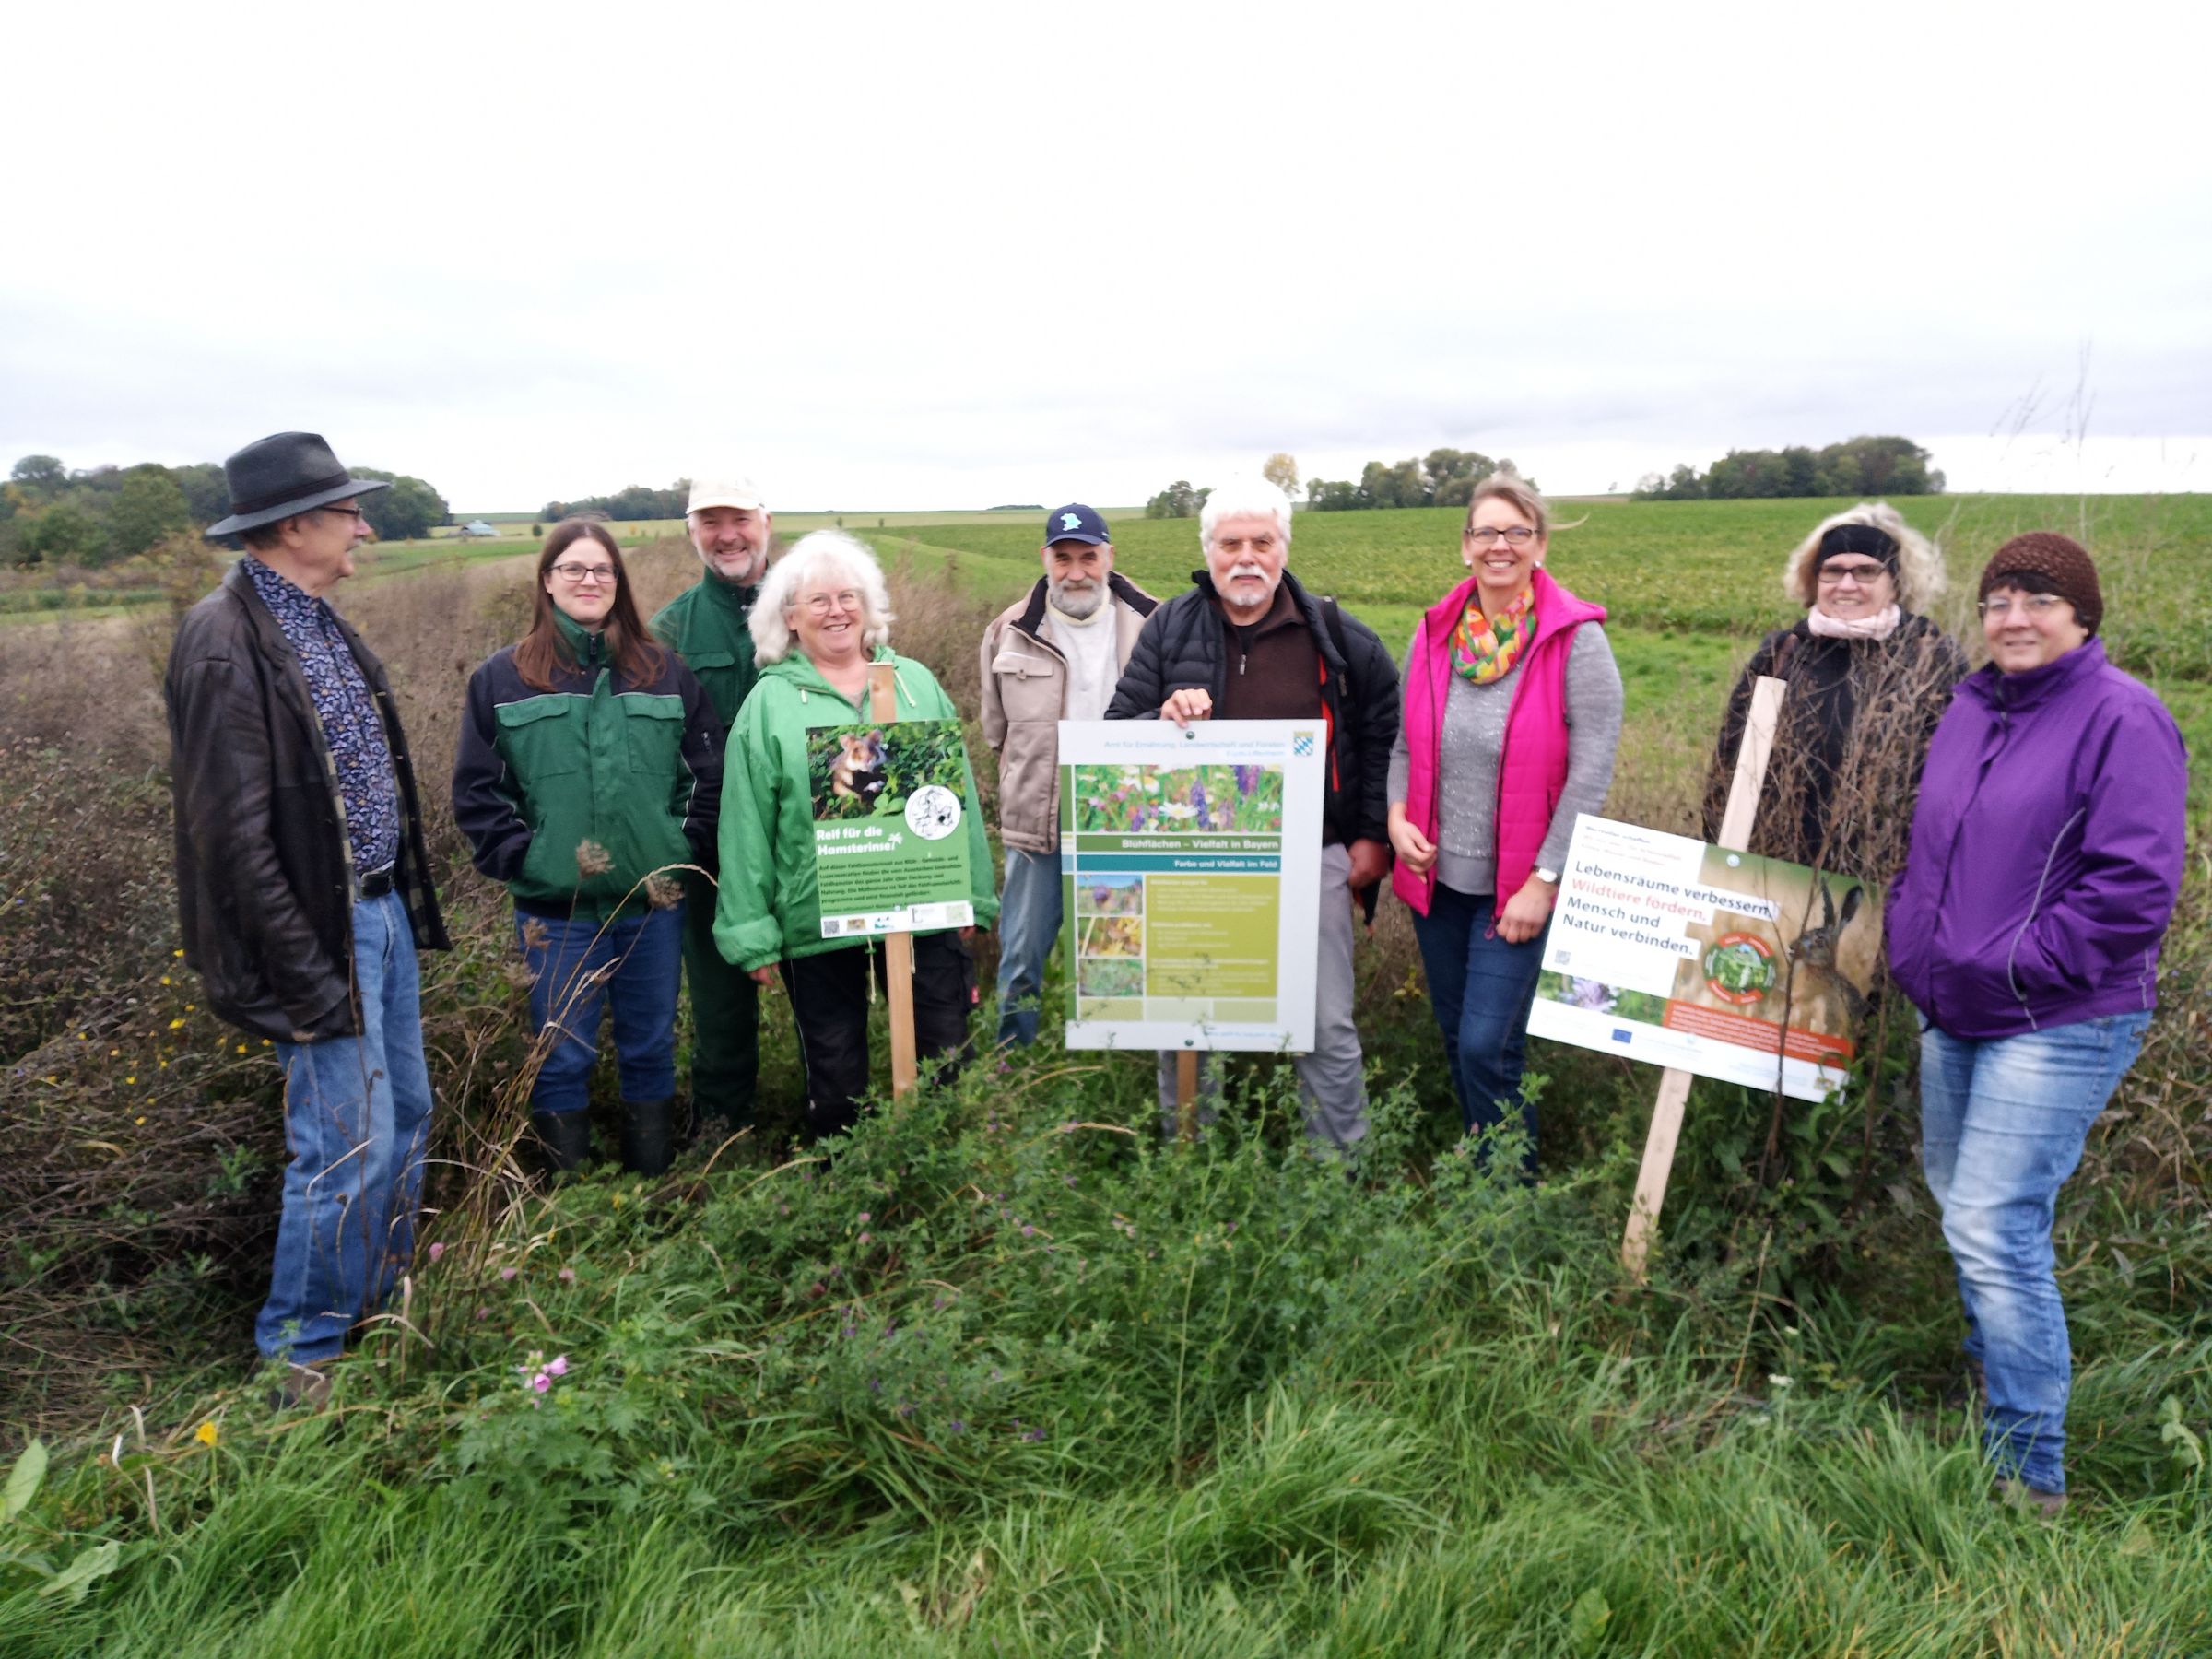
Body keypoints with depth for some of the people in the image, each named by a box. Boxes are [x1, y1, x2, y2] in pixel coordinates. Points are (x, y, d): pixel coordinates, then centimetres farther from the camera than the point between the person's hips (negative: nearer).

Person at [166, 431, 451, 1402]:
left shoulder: (321, 624, 10)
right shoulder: (226, 645, -18)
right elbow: (233, 837, -20)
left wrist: (408, 901, 12)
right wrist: (305, 982, -19)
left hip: (383, 909, 9)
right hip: (322, 930, -9)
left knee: (406, 1116, 18)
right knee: (351, 1148, -2)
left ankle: (383, 1301, 37)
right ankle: (299, 1356, 19)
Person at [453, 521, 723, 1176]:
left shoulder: (664, 673, 5)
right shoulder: (502, 677, 1)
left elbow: (709, 772, 7)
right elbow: (476, 790, 0)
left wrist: (685, 851, -1)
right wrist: (521, 860, -8)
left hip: (654, 902, 2)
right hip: (554, 911, -1)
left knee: (651, 1048, 14)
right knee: (563, 1059, 9)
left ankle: (655, 1186, 31)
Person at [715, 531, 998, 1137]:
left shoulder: (916, 683, 8)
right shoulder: (769, 704, 0)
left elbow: (959, 793, 10)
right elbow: (746, 829, -1)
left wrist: (972, 897, 8)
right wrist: (754, 933, -4)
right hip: (816, 922, -2)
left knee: (949, 1064, 9)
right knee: (836, 1081, 10)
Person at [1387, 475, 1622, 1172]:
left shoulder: (1576, 640, -11)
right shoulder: (1434, 632, 2)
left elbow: (1592, 771, -13)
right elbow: (1403, 741, 11)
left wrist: (1545, 880, -15)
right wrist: (1397, 813, -7)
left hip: (1520, 888, -5)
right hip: (1438, 877, 5)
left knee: (1486, 1047, -8)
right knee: (1456, 1038, 17)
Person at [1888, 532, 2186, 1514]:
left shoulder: (2122, 719, -12)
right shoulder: (1969, 707, 11)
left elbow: (2135, 886, -18)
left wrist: (2018, 964, -18)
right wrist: (1911, 939, 10)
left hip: (2059, 1027, -8)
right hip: (1951, 1017, 8)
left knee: (1993, 1230, -10)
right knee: (1957, 1200, 20)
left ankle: (2030, 1473, 4)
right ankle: (1991, 1367, 44)